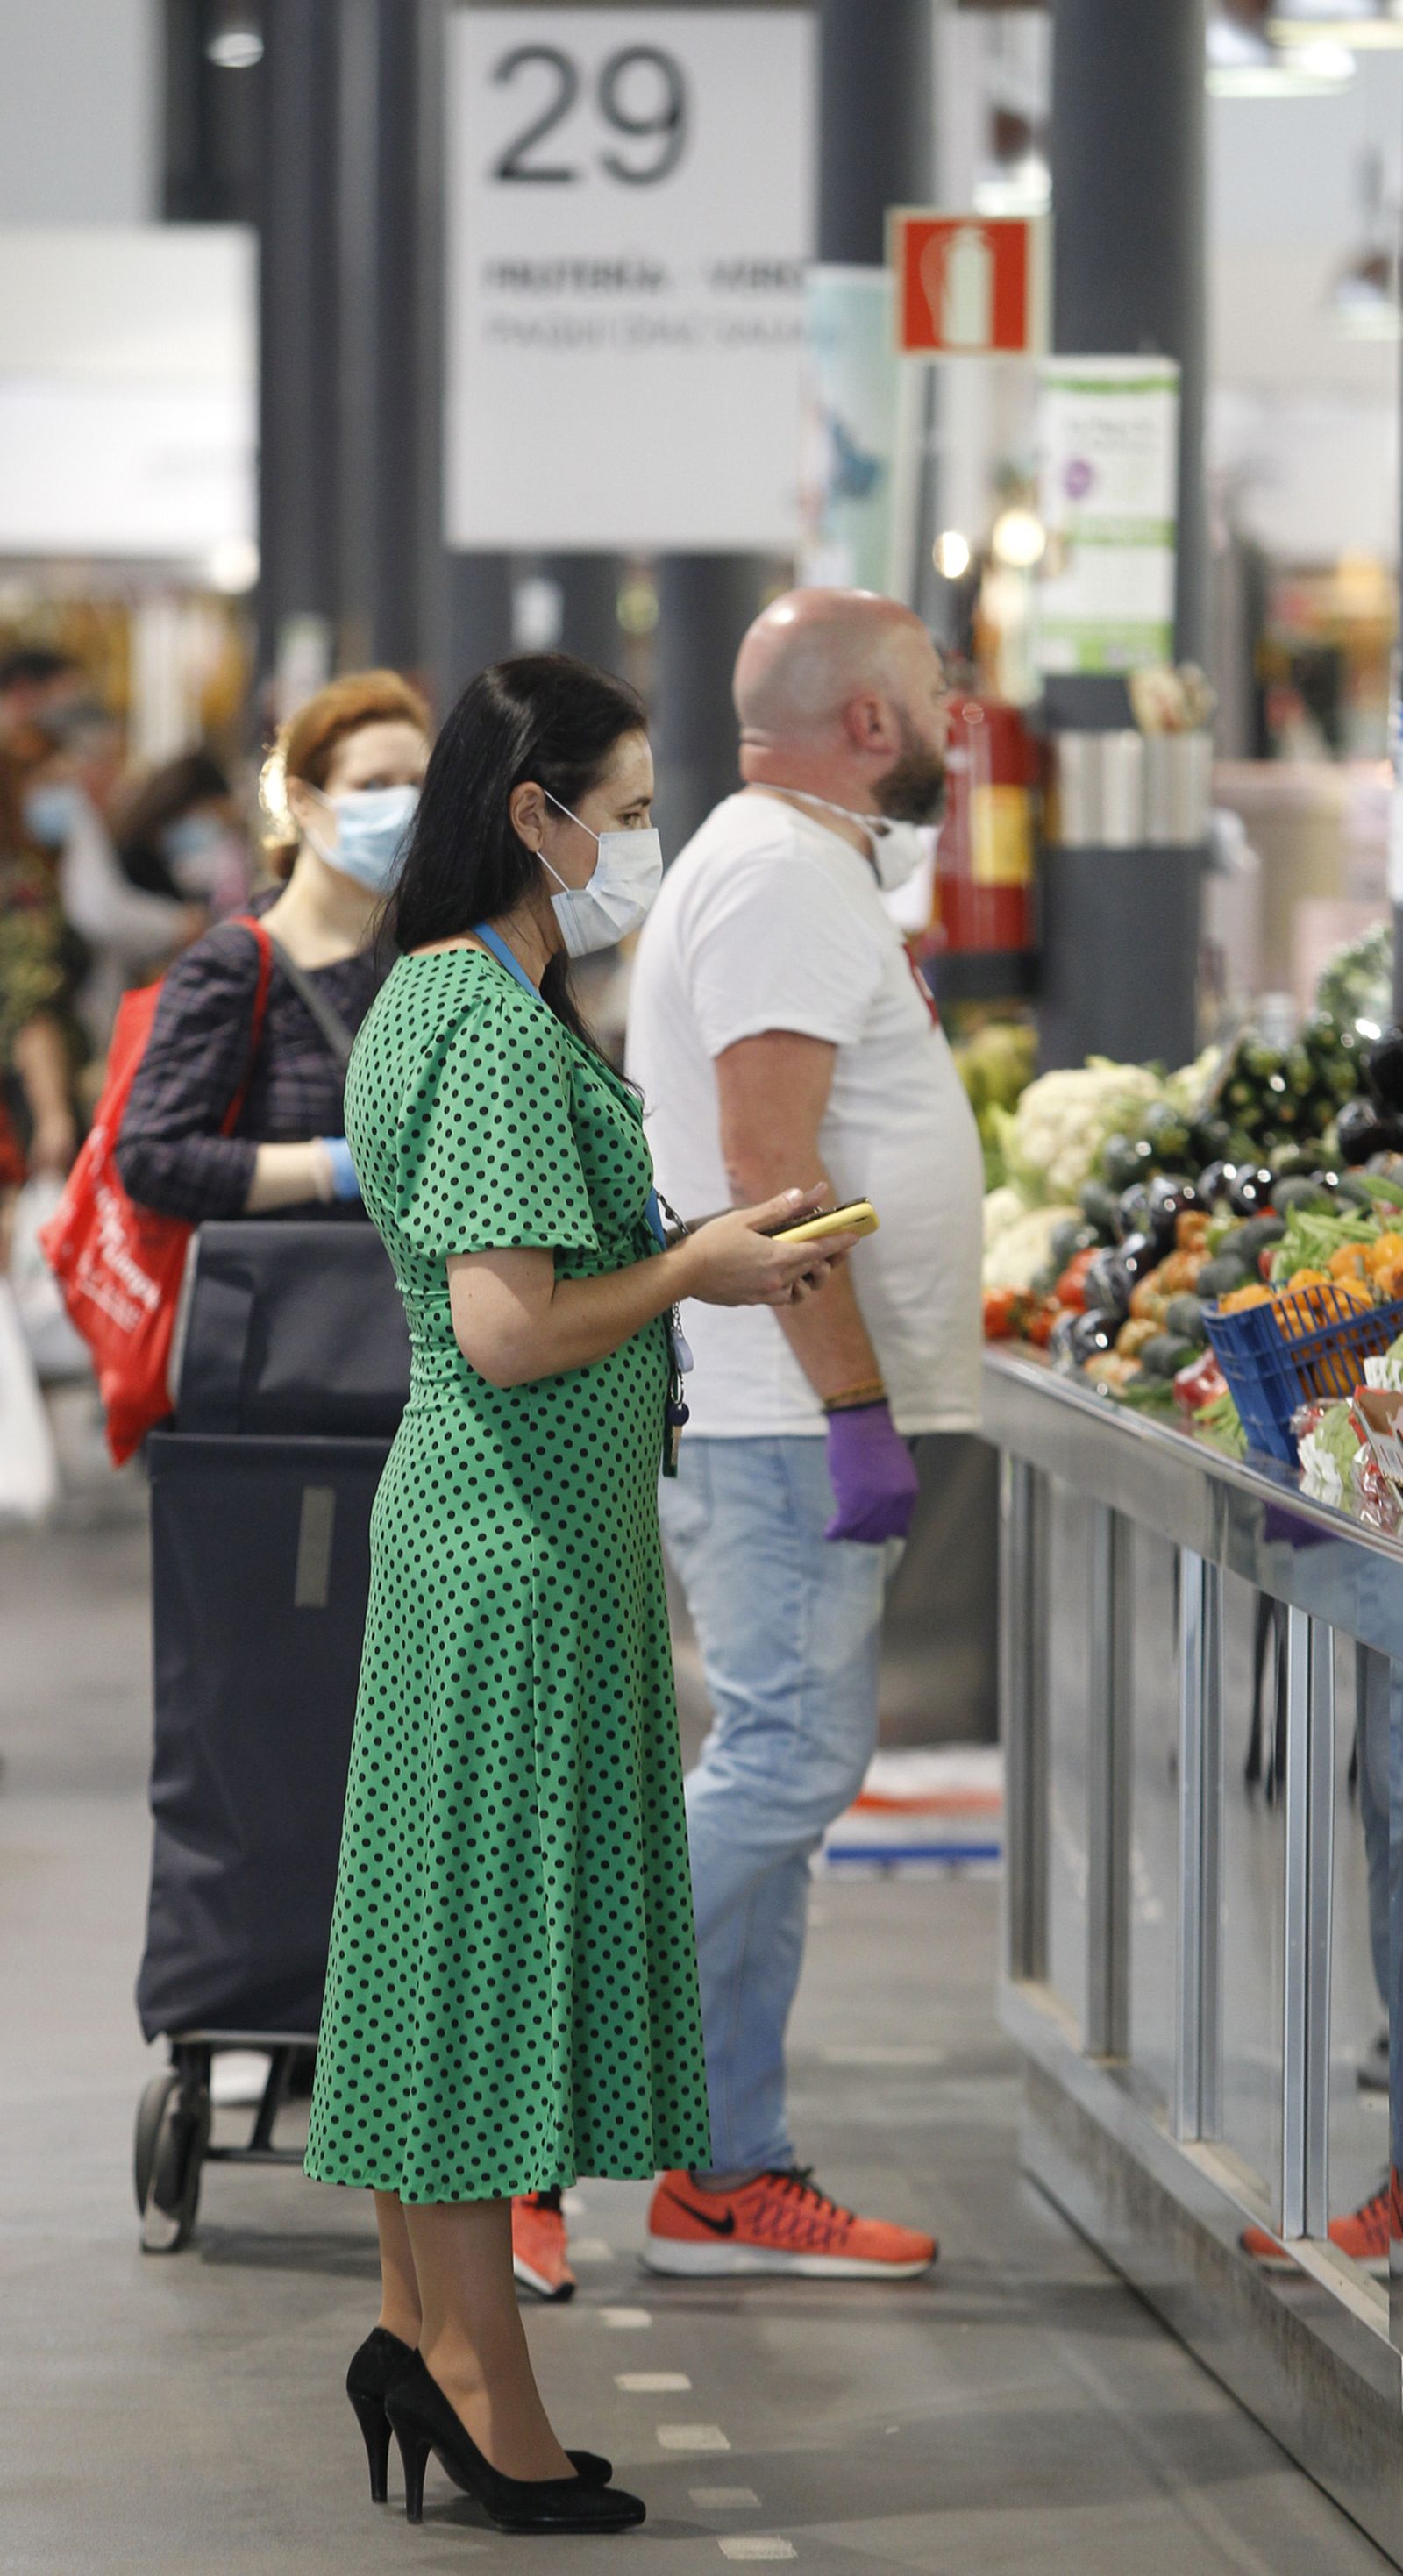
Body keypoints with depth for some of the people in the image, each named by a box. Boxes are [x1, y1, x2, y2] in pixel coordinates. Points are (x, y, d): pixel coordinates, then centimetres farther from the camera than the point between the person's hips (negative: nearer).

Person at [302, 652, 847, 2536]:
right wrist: (698, 1269, -11)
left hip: (478, 1515, 10)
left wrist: (693, 1258, 13)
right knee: (496, 1923, -4)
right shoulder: (500, 1028, -18)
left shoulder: (438, 997, 14)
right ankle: (487, 2400, 2)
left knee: (449, 1936, 14)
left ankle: (418, 2324, 21)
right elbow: (511, 1330, -25)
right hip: (521, 1535, -10)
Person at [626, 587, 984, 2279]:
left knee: (776, 1774, 10)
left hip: (773, 1420, 11)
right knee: (785, 1769, -11)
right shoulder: (785, 875, -13)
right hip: (781, 1418, -11)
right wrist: (856, 1409, -22)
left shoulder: (784, 865, 21)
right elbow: (767, 1161, -21)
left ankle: (729, 2177, 12)